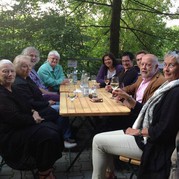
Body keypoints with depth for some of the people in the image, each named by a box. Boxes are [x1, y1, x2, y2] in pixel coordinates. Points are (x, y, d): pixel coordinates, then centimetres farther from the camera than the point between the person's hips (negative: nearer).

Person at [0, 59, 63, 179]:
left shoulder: (11, 89, 10)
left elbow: (23, 105, 21)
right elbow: (14, 118, -26)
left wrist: (33, 111, 0)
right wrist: (33, 119, -12)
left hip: (21, 125, 10)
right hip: (10, 135, -10)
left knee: (55, 130, -2)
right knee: (50, 136, -20)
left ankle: (47, 164, 12)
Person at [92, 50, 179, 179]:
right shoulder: (168, 88, 8)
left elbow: (163, 131, -23)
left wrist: (138, 131, -11)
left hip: (154, 146, -9)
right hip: (144, 133, 9)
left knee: (98, 141, -7)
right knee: (99, 138, 8)